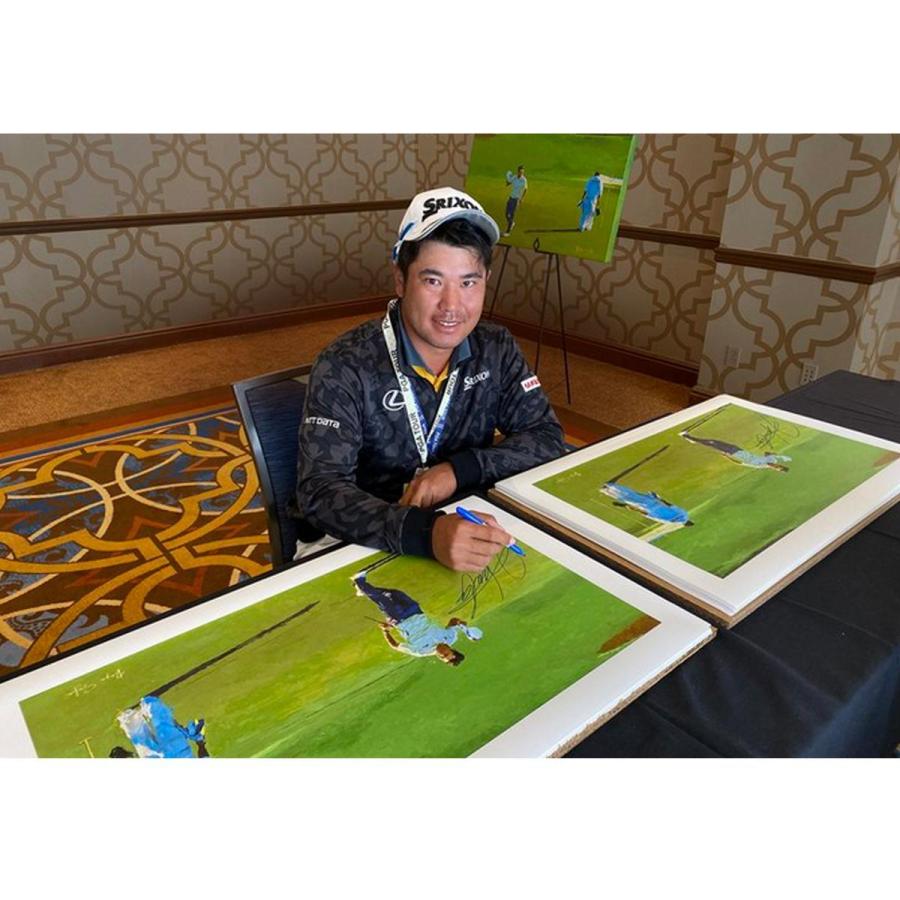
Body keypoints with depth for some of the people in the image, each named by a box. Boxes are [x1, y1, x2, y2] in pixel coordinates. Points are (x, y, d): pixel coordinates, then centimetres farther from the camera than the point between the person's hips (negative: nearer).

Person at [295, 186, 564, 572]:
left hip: (465, 528, 3)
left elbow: (546, 437, -2)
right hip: (364, 547, -2)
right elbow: (320, 491, -25)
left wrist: (459, 468, -18)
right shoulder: (345, 367, -18)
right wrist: (426, 532, -41)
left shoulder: (496, 349, -4)